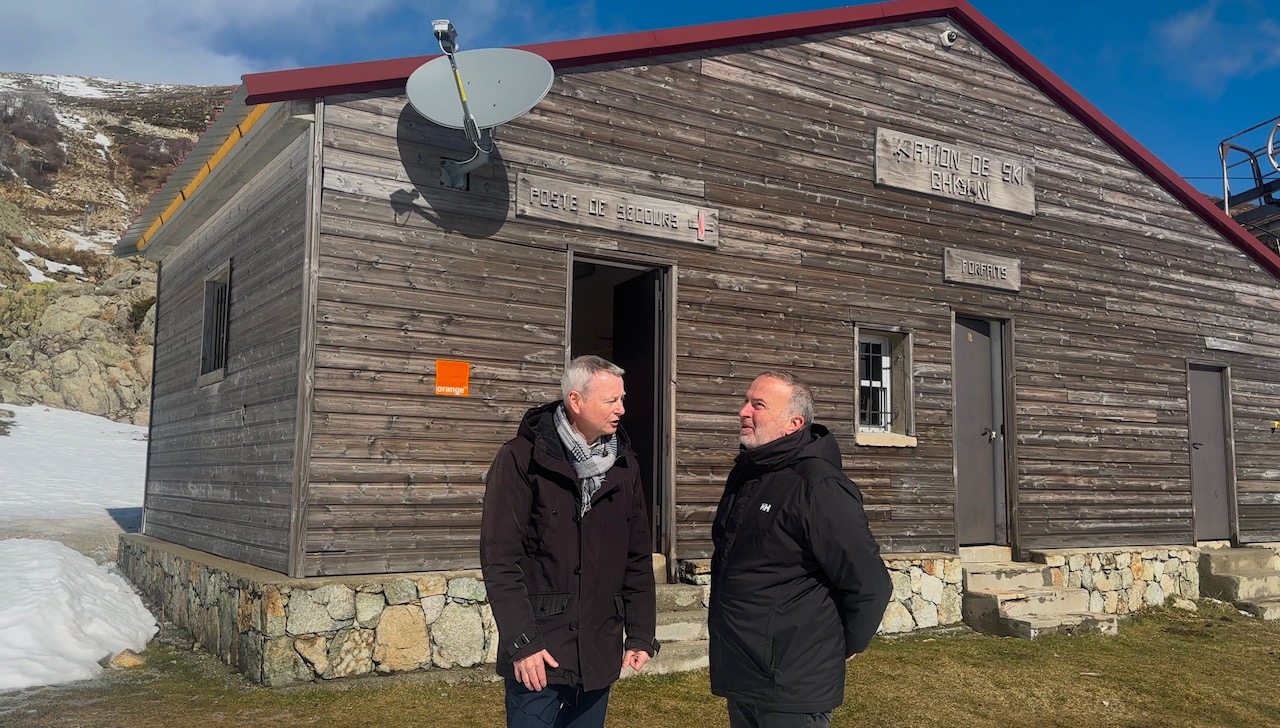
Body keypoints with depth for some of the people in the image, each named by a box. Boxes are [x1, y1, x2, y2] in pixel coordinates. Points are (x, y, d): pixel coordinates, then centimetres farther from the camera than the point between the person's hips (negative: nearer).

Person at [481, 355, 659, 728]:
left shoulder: (624, 464, 6)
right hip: (540, 654, -5)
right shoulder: (522, 459, -10)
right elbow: (500, 559, -13)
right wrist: (522, 643, -16)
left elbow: (638, 557, 10)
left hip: (600, 653, 5)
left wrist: (641, 633, 6)